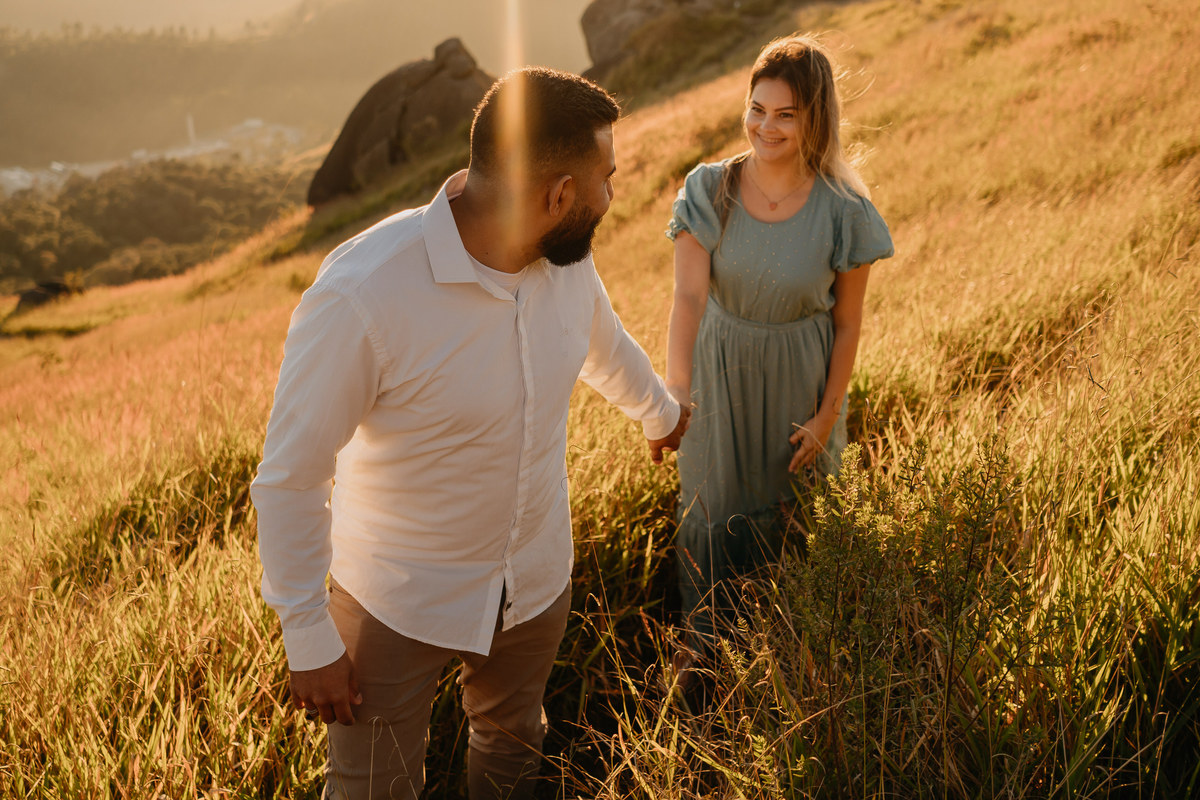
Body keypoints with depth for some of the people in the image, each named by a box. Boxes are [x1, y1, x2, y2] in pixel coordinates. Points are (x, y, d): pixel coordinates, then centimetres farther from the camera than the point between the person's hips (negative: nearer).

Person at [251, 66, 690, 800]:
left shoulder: (568, 258, -11)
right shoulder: (362, 294, -31)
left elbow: (604, 345, 13)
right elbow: (290, 478, -21)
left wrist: (662, 412, 32)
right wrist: (309, 641, -15)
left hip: (537, 581, 5)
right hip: (399, 603, -5)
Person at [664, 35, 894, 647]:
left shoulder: (843, 211, -17)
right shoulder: (709, 191, -15)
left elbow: (847, 322, -8)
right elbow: (689, 297, -25)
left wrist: (827, 416, -5)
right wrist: (675, 394, -39)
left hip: (796, 384, -1)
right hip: (719, 373, 1)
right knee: (712, 511, 13)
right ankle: (706, 641, 38)